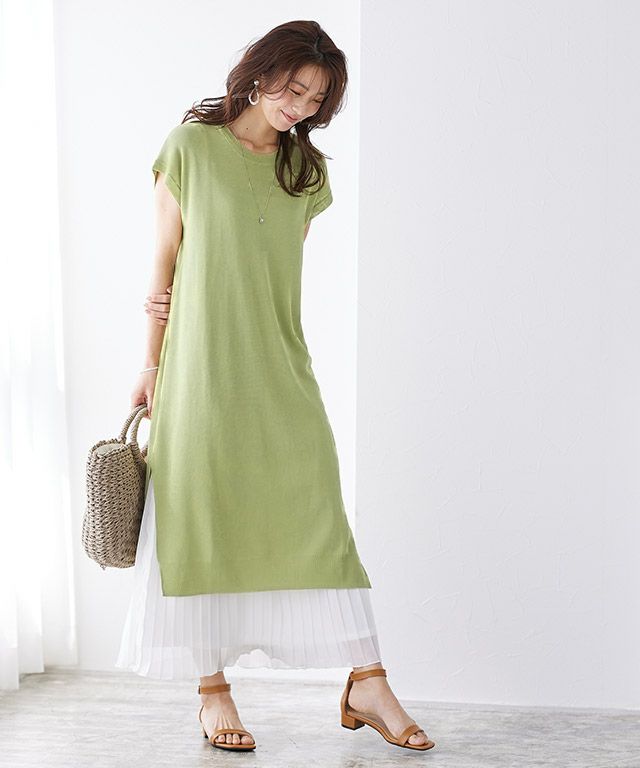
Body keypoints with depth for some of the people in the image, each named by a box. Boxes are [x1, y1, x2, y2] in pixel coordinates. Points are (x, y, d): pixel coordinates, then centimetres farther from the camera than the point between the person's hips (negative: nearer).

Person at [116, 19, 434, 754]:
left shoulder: (306, 171, 12)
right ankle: (213, 690, 11)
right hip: (201, 369, -3)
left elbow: (280, 271, 14)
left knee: (319, 514, -2)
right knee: (203, 519, 1)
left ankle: (366, 683, 2)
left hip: (278, 366, 3)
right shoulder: (190, 148, 1)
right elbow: (166, 263, 3)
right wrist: (152, 363, 4)